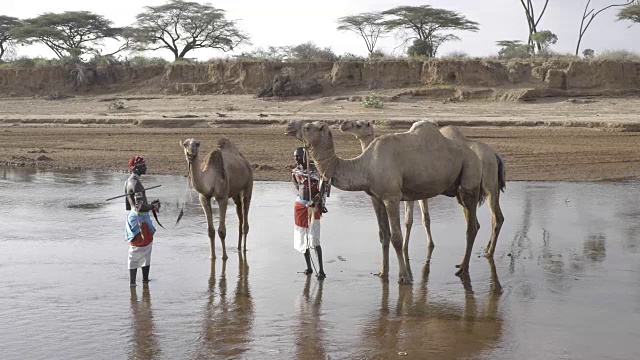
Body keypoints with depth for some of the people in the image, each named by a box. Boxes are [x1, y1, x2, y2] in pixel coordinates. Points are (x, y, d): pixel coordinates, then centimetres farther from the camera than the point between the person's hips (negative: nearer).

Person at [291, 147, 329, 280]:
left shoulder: (316, 169, -7)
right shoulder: (295, 171, 5)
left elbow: (322, 189, -9)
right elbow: (299, 188, 12)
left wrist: (315, 200, -25)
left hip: (313, 206, -5)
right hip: (300, 205, 5)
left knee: (314, 238, -13)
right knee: (302, 238, 8)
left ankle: (321, 270, -11)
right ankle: (308, 267, 22)